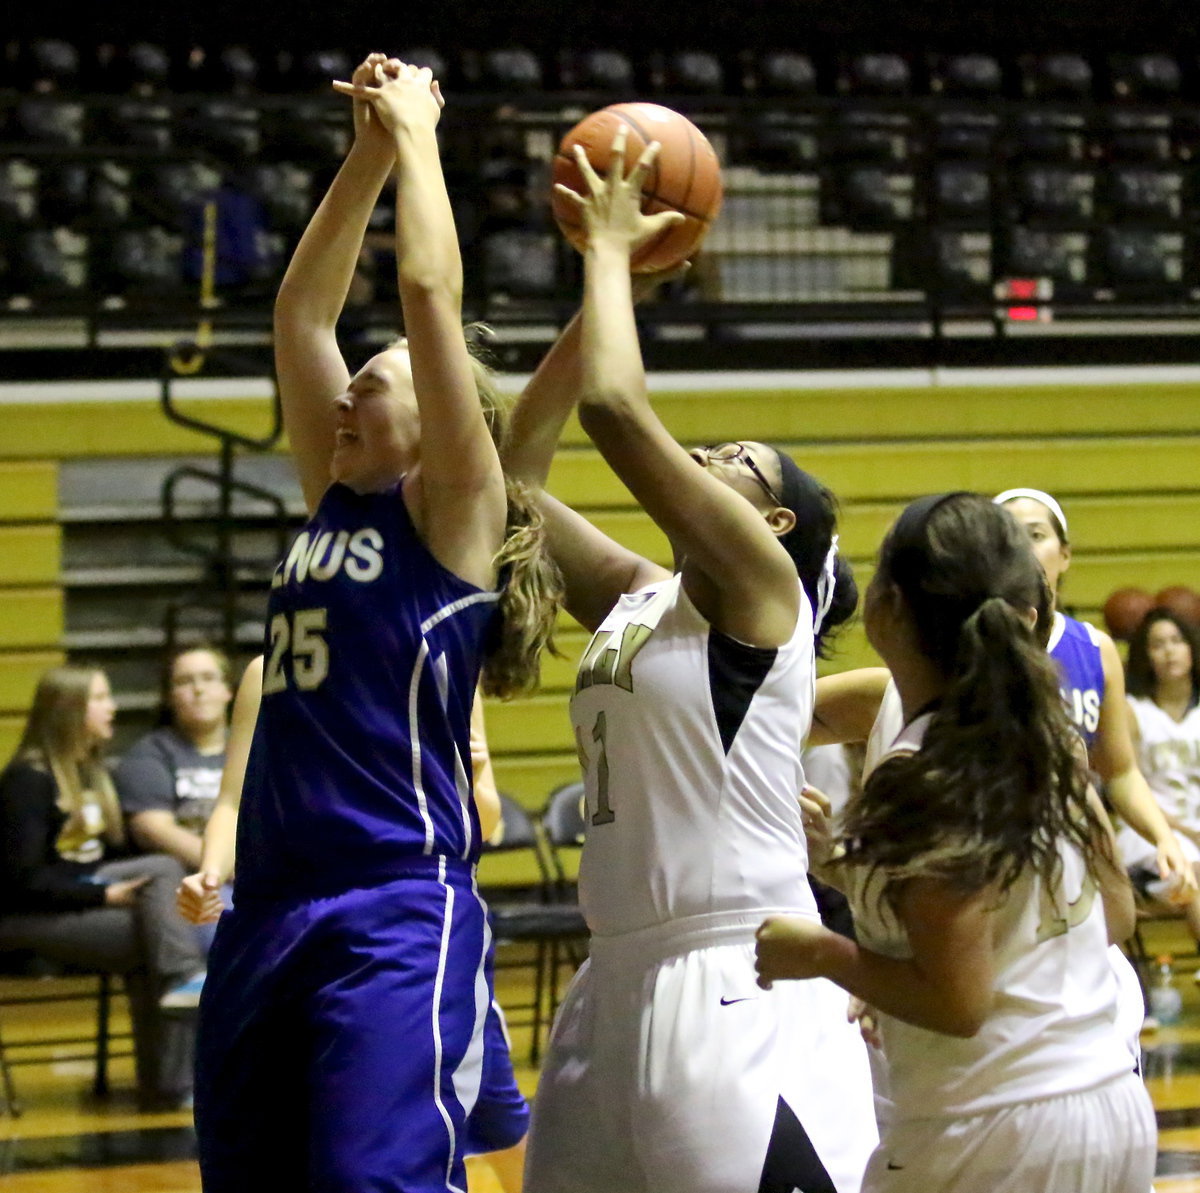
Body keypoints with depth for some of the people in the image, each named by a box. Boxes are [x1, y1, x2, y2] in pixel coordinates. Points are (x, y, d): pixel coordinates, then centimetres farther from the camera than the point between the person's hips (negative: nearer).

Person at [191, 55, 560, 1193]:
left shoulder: (454, 516, 0)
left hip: (400, 917, -8)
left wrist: (418, 136, 3)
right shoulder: (334, 506, 18)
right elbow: (300, 311, 20)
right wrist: (368, 155, 18)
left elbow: (431, 290, -6)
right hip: (267, 915, 8)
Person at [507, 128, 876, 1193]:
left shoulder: (759, 586, -7)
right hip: (626, 976, 9)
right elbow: (519, 469, 16)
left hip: (739, 991, -9)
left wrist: (612, 245, -3)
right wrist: (602, 278, 13)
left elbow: (614, 404, -17)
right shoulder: (635, 597, 15)